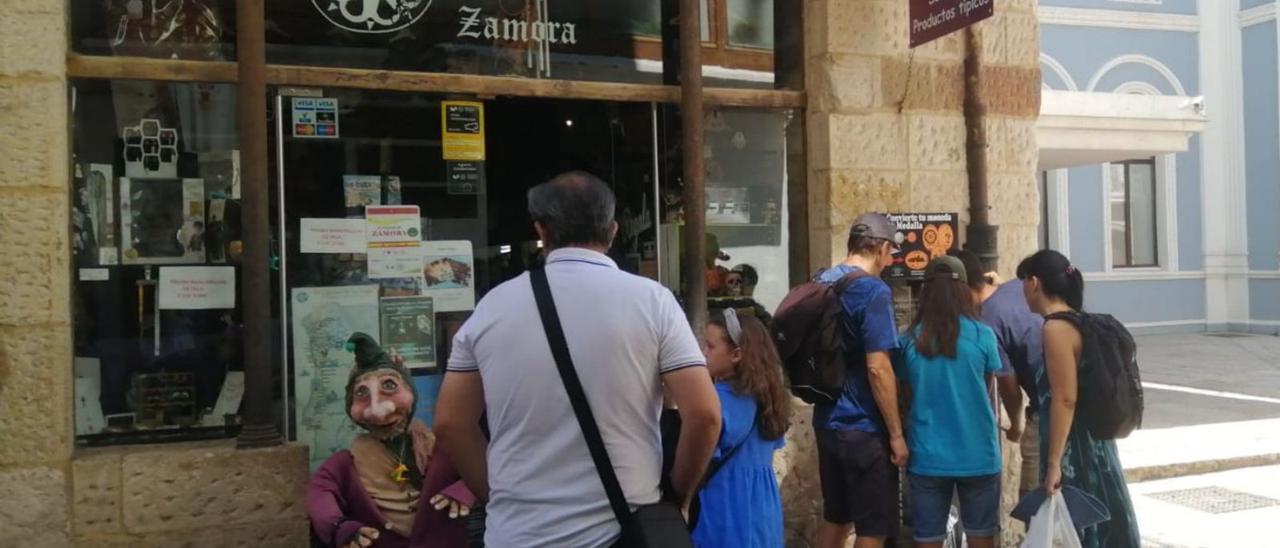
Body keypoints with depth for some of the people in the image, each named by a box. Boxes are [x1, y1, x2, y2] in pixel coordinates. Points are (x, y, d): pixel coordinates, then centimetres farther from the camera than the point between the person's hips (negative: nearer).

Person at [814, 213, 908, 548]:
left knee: (835, 517, 19)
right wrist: (896, 433, -15)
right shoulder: (874, 291, -17)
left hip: (827, 420, 8)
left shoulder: (821, 284, 9)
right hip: (864, 428, -8)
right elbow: (877, 368, -21)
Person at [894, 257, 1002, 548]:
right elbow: (988, 387, 9)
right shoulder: (982, 336, -7)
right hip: (977, 455, -1)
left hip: (927, 457, 1)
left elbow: (906, 398, 7)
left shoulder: (909, 341, -4)